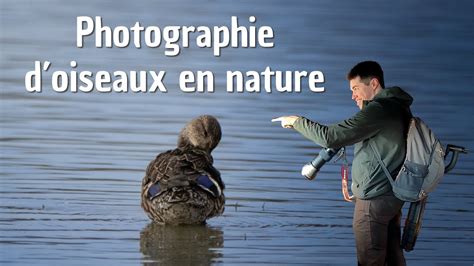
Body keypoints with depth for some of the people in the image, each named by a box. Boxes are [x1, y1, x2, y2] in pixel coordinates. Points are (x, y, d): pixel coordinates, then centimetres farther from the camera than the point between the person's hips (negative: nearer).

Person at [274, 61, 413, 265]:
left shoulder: (378, 109, -18)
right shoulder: (398, 107, 11)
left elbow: (330, 137, -19)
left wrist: (297, 121, -9)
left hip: (374, 199, -9)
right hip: (393, 195, 9)